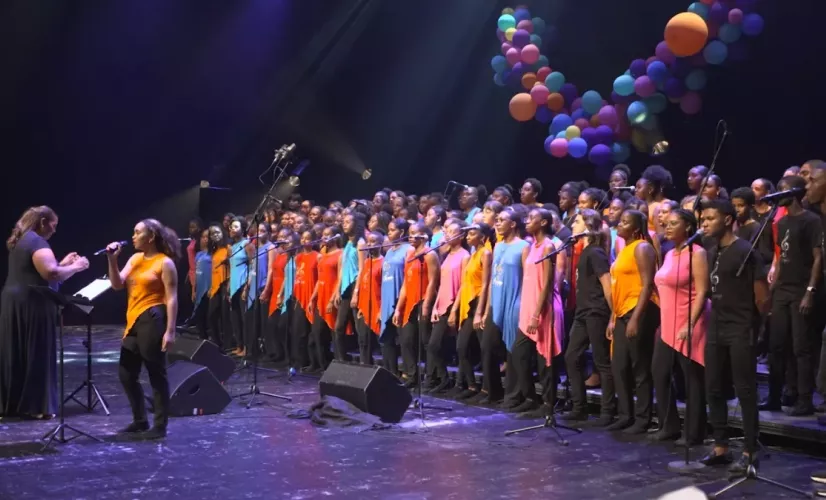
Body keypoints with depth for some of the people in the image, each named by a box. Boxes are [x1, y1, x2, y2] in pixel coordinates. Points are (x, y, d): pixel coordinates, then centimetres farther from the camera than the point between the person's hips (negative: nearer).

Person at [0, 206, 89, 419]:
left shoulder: (20, 241, 17)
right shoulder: (37, 242, -14)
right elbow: (51, 275, -23)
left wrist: (63, 263, 17)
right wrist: (76, 267, -11)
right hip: (31, 306, -9)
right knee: (36, 354, -3)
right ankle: (35, 406, 2)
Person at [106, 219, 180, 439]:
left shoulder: (165, 263, -8)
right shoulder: (135, 259, 14)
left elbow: (171, 299, -12)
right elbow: (117, 285, 7)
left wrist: (170, 331, -18)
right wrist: (113, 259, -5)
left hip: (152, 321, -8)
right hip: (134, 322, 8)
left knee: (156, 374, -1)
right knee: (126, 373, 11)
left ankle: (160, 425, 9)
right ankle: (140, 421, 25)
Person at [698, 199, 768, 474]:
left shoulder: (745, 251, -12)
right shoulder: (712, 253, 11)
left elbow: (762, 296, -11)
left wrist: (750, 322, -1)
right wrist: (716, 317, 13)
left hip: (740, 331, -8)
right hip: (716, 330, 8)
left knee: (745, 392, -2)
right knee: (714, 390, 10)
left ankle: (750, 452, 6)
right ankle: (720, 447, 19)